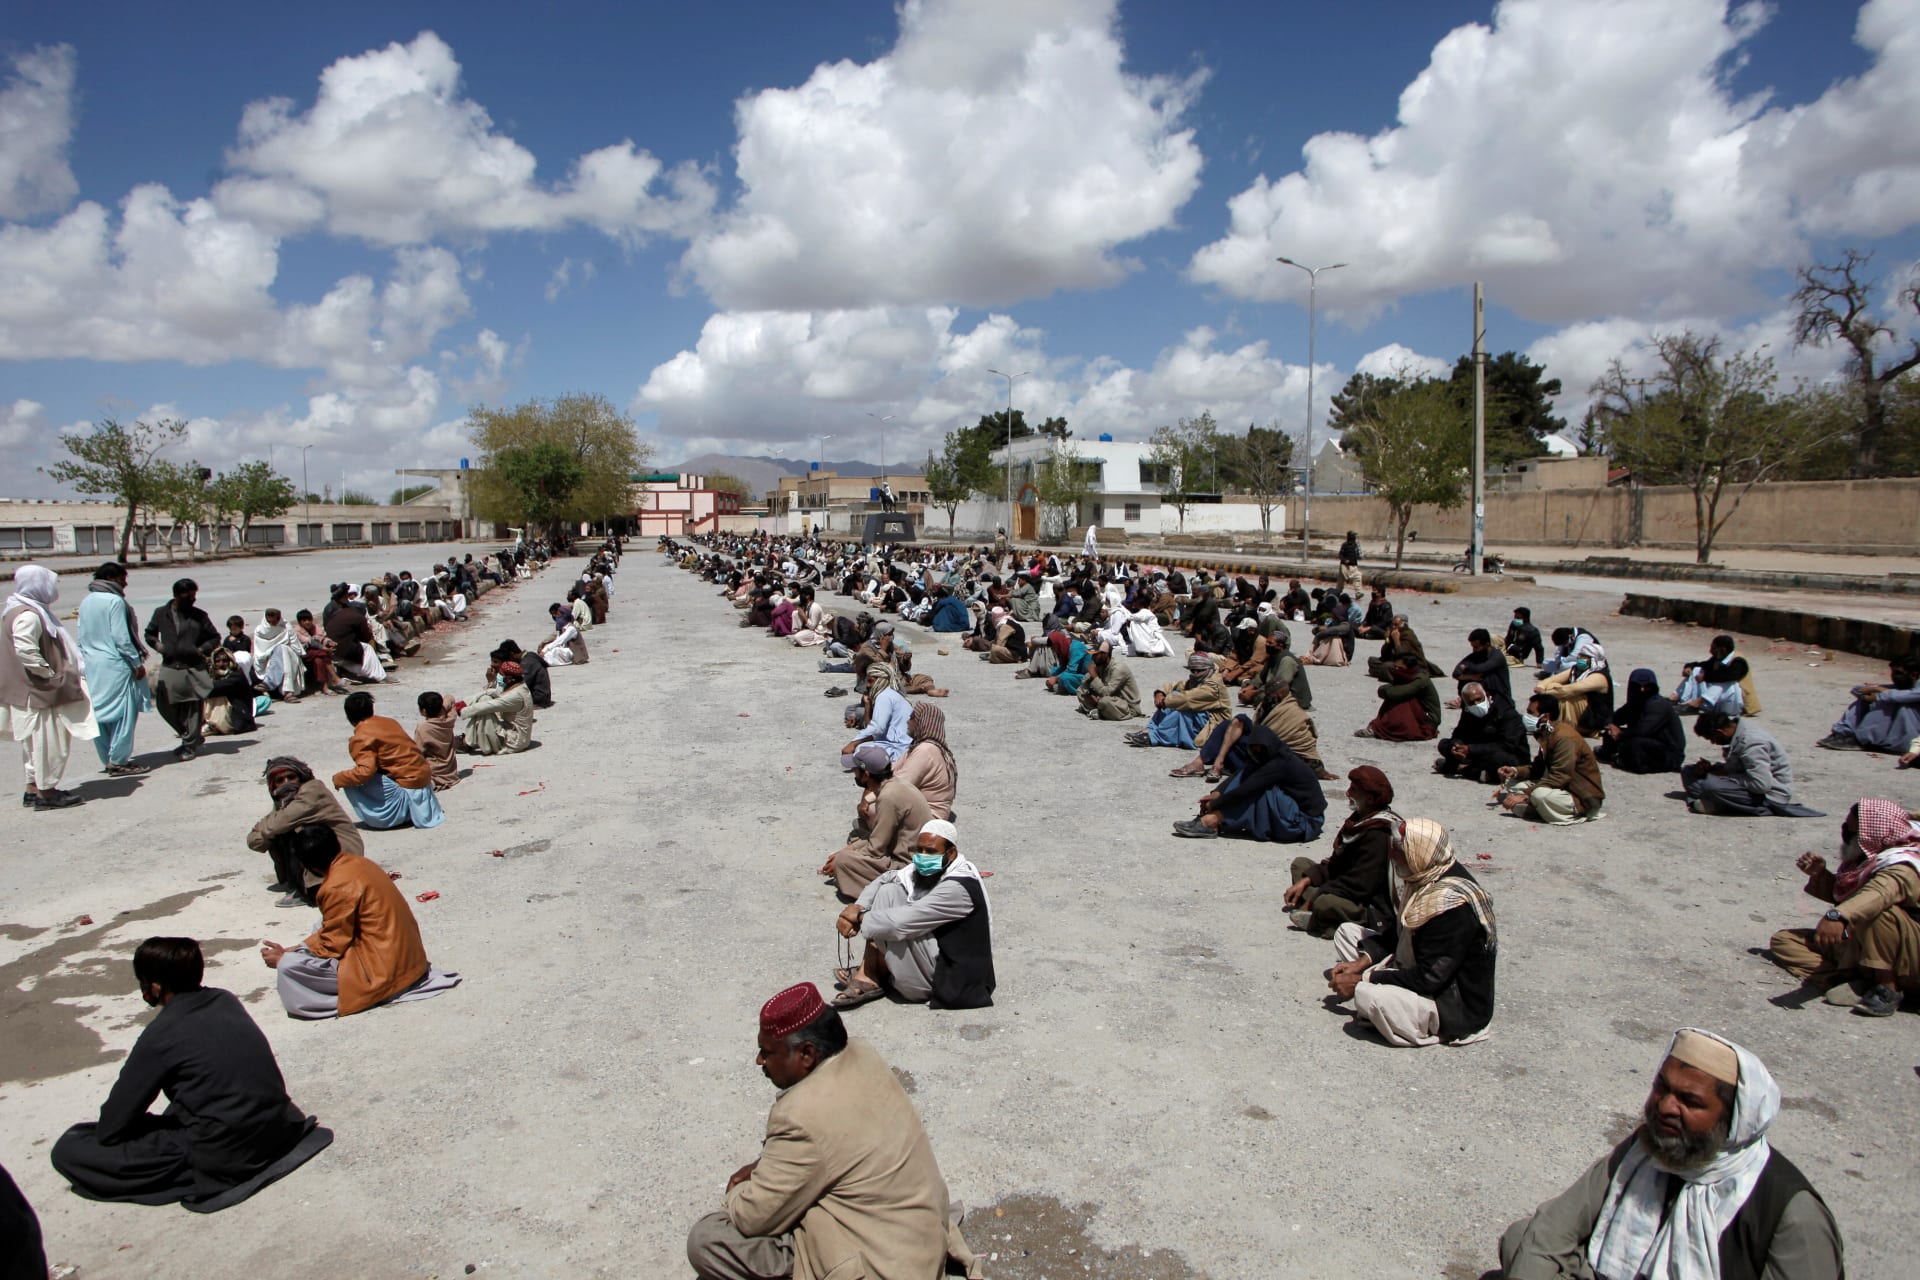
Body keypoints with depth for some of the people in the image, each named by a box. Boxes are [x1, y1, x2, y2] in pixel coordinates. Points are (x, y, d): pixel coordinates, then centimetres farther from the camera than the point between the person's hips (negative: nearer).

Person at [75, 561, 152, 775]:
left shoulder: (86, 602, 11)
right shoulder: (115, 601, -13)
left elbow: (80, 634, 14)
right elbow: (121, 637, -16)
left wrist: (87, 658, 20)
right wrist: (137, 663, -10)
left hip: (92, 667, 8)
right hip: (115, 665, -8)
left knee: (99, 713, 12)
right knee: (123, 713, -2)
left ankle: (107, 759, 19)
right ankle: (118, 761, -2)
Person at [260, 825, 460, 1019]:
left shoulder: (337, 887, -19)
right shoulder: (358, 862, 8)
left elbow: (331, 946, -10)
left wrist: (283, 958, 2)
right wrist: (295, 949, 16)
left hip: (384, 969, -10)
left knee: (288, 967, -16)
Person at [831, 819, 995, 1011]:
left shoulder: (958, 887, -26)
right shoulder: (926, 870, 0)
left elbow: (902, 922, -30)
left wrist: (860, 917, -15)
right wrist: (857, 908, -10)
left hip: (944, 975, -9)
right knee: (887, 891, -2)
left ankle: (872, 976, 2)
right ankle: (867, 974, -2)